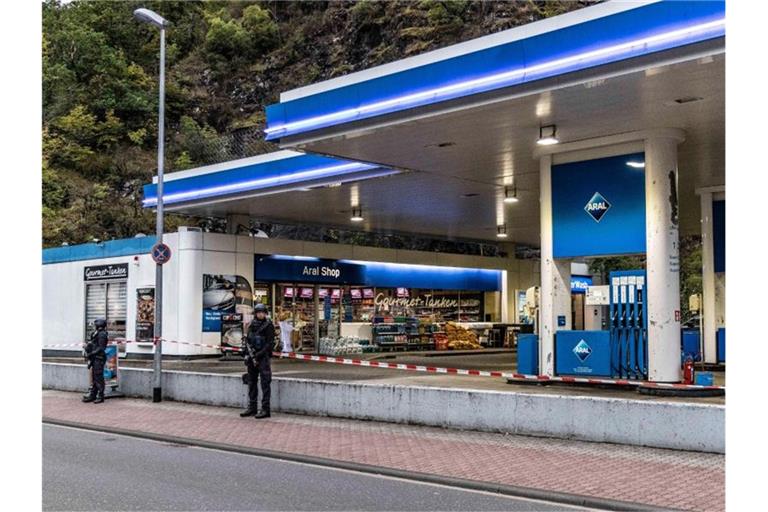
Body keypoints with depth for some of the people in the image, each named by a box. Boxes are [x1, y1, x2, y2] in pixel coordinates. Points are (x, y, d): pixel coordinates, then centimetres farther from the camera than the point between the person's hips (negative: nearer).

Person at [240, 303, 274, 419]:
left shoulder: (268, 325, -5)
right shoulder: (252, 325, 12)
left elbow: (270, 343, -10)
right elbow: (246, 340, 16)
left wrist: (259, 354, -16)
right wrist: (246, 354, 0)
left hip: (263, 357, -7)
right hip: (251, 357, 7)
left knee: (265, 383, -6)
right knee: (251, 383, 12)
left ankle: (265, 409, -4)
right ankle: (252, 408, 20)